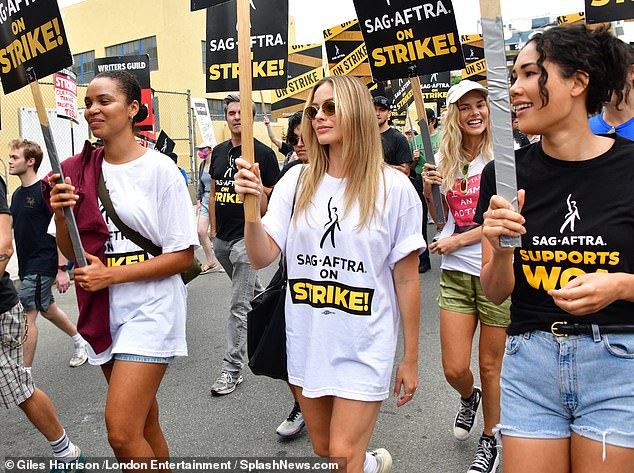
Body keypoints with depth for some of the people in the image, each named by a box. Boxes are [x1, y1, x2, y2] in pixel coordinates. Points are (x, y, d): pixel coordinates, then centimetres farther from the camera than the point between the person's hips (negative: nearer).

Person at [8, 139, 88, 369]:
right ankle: (81, 343, 39)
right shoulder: (17, 194, 10)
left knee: (27, 316, -7)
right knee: (47, 309, 20)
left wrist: (62, 269, -19)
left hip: (43, 265, -9)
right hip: (26, 265, 9)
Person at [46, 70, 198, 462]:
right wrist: (61, 216, -10)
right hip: (104, 310, 6)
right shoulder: (78, 171, 6)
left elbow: (184, 255, -11)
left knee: (122, 433, -11)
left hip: (151, 308, -5)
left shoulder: (160, 169, -9)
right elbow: (72, 252, 10)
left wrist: (110, 275, -16)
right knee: (145, 423, 18)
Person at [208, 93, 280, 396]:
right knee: (248, 289, 24)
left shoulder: (263, 153, -6)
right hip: (222, 238, 7)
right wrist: (213, 228, 13)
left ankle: (232, 369, 0)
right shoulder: (219, 152, 11)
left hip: (247, 238, -7)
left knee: (239, 306, -7)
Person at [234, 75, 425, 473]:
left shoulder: (393, 188, -9)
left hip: (363, 347, -4)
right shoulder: (297, 182, 0)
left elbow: (407, 279, -5)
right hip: (306, 343, 4)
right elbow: (262, 257, -5)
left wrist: (410, 360, -1)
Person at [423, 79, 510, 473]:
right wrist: (427, 187, -2)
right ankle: (469, 398, 38)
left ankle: (490, 441, 32)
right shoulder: (444, 159, 7)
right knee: (454, 369, 1)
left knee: (490, 366, 8)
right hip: (456, 274, 3)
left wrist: (458, 240, -12)